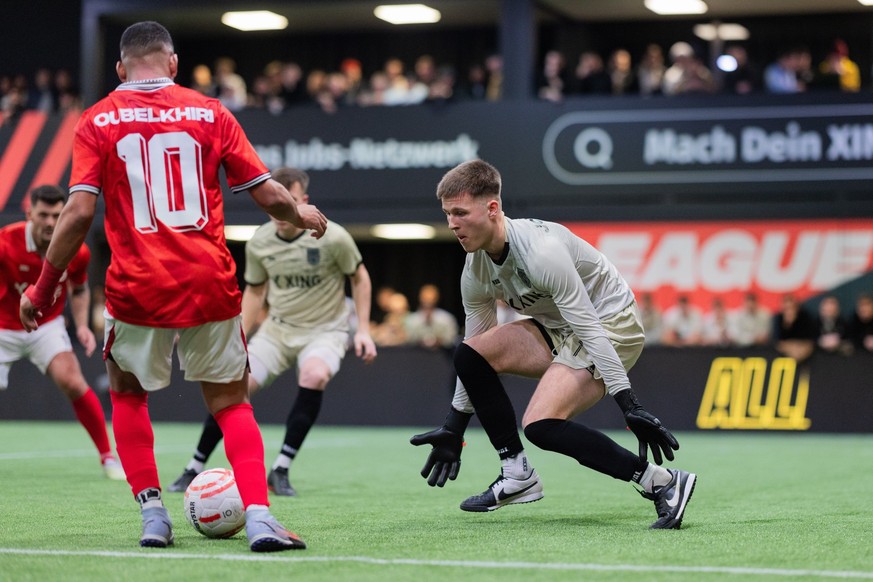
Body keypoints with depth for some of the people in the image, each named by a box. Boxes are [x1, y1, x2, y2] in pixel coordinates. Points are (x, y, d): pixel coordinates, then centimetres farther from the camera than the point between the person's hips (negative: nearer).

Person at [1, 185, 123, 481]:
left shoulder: (77, 252, -14)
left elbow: (79, 290, 7)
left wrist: (81, 326, -6)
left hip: (47, 326, 1)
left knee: (72, 382, -20)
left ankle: (108, 457, -9)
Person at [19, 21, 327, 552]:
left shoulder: (97, 121, 3)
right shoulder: (210, 113, 6)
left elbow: (79, 212, -6)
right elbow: (268, 195, 4)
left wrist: (42, 290, 2)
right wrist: (303, 216, 26)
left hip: (137, 288, -1)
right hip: (211, 286, 1)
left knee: (127, 392, 23)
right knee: (232, 402, 13)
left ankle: (154, 516, 15)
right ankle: (259, 517, -5)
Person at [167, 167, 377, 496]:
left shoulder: (332, 237, -17)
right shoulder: (259, 243, -6)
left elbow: (359, 278, -2)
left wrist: (363, 330, -8)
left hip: (325, 330, -3)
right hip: (277, 329, 3)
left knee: (314, 375, -34)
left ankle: (281, 470, -23)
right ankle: (194, 470, 8)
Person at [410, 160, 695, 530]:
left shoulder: (540, 251, -27)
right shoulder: (476, 269, -1)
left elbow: (590, 330, -30)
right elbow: (477, 355, 11)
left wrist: (630, 406, -33)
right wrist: (454, 428, 12)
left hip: (612, 326, -9)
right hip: (559, 328, 9)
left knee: (540, 425, -26)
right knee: (470, 354, -7)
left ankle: (662, 482, -21)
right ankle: (518, 476, 1)